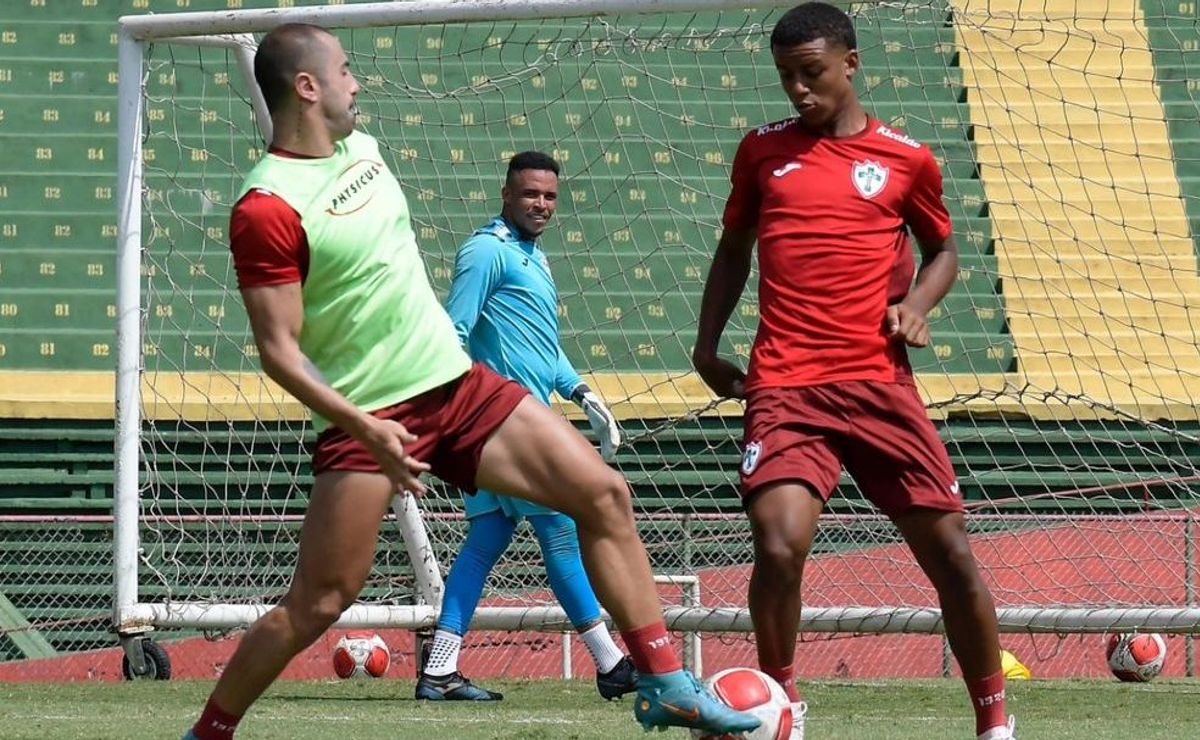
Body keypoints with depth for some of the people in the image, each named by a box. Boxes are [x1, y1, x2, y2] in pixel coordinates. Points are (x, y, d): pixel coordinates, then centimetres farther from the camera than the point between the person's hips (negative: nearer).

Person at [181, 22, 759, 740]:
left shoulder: (363, 150, 9)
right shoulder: (267, 209, -17)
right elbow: (279, 349, -20)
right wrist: (365, 429, -28)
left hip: (458, 383, 8)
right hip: (368, 416, -8)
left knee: (605, 493, 0)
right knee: (319, 601, -8)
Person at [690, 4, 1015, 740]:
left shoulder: (906, 159, 7)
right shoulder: (762, 151, 11)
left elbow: (943, 249, 20)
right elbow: (734, 247, 24)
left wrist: (917, 304, 0)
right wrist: (707, 343, 17)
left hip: (878, 382, 0)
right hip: (784, 387, 0)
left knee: (950, 549, -1)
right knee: (780, 546, -20)